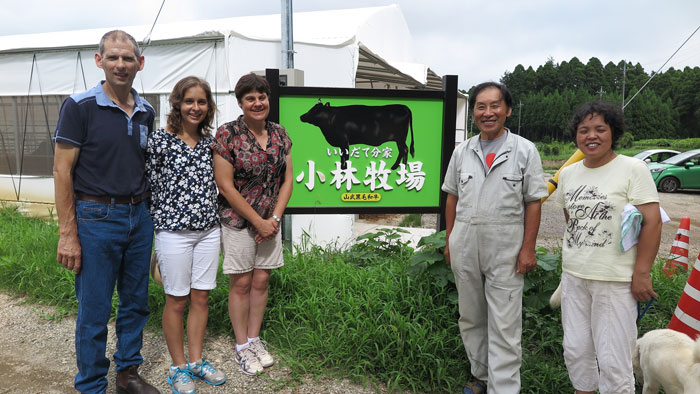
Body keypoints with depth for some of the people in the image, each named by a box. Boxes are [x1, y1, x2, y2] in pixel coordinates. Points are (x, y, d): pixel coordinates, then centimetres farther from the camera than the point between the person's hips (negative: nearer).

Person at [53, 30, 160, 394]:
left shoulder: (146, 112, 8)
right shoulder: (79, 106, -8)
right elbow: (62, 171, -10)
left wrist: (146, 211, 11)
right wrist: (68, 234, -13)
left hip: (139, 216, 6)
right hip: (96, 217, -5)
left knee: (136, 303, 15)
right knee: (94, 312, 4)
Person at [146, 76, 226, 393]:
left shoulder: (210, 141, 6)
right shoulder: (160, 139, -8)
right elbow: (149, 185, -5)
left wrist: (212, 218, 12)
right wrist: (159, 224, -4)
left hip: (208, 231, 5)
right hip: (174, 233, -4)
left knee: (201, 298, 12)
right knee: (176, 301, 7)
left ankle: (196, 361, 29)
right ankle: (178, 367, 25)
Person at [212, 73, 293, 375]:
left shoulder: (279, 134, 3)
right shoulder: (227, 134, -11)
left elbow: (287, 180, 5)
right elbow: (225, 185, -14)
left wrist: (275, 218, -6)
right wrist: (258, 221, -13)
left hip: (271, 222, 4)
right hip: (238, 221, -4)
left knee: (261, 281, 11)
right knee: (241, 283, 6)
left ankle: (254, 338, 29)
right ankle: (242, 346, 22)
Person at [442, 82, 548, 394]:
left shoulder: (525, 151, -2)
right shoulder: (462, 151, 7)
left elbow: (533, 202, -4)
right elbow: (452, 197, 11)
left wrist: (528, 249, -9)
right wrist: (449, 241, 8)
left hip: (506, 250, -4)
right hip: (464, 247, 4)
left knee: (504, 326, -1)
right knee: (471, 318, 15)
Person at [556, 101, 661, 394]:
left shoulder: (633, 169, -9)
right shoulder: (569, 173, 8)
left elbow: (652, 222, -12)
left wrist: (641, 273, -16)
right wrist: (573, 255, 13)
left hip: (615, 280, -5)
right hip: (573, 276, 6)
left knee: (613, 361, 0)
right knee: (576, 350, 15)